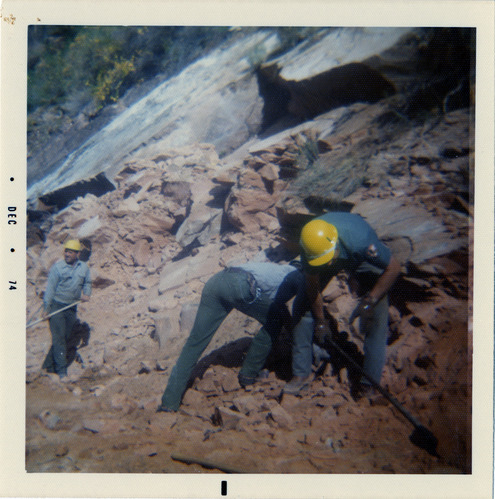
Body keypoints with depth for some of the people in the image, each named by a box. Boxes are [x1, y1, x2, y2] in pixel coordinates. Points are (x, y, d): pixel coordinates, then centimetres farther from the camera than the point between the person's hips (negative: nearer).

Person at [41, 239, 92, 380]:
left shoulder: (84, 268, 4)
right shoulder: (57, 267, -7)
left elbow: (87, 283, 17)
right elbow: (50, 286, -7)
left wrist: (86, 294, -3)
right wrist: (46, 307, -12)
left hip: (72, 308, 5)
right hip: (56, 306, -4)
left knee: (65, 337, 7)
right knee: (58, 337, -8)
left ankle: (48, 365, 21)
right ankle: (62, 370, -6)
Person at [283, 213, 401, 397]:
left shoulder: (361, 240, -45)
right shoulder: (310, 246, -36)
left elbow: (393, 267, -27)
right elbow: (312, 285, -18)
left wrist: (369, 302, -29)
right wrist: (320, 321, -9)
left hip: (362, 260, -2)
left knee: (376, 315, -15)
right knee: (302, 305, -9)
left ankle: (369, 380, 2)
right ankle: (301, 374, 4)